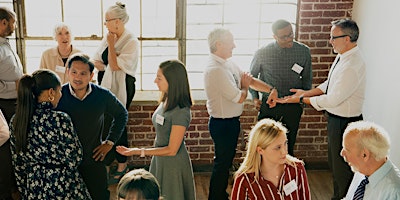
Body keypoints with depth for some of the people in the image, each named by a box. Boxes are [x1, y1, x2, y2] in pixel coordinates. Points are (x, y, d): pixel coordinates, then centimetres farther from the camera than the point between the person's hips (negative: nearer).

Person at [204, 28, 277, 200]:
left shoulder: (228, 63, 6)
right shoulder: (215, 69, -26)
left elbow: (249, 79, 10)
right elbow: (239, 98, -24)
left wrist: (271, 89, -3)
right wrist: (245, 86, -3)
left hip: (231, 121, 10)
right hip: (222, 123, -10)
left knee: (226, 160, 21)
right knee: (222, 162, 5)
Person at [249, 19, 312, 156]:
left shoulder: (304, 51, -3)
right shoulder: (262, 53, -8)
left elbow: (307, 78, 11)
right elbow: (252, 75, 9)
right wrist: (255, 97, 2)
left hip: (293, 107, 1)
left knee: (288, 145, 10)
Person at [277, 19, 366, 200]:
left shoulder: (352, 66, -29)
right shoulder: (342, 56, 2)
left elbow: (332, 100, -26)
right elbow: (329, 84, 13)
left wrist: (302, 100, -16)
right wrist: (307, 92, 4)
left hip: (345, 122, -10)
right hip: (336, 118, 10)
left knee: (342, 168, 7)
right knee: (334, 163, 26)